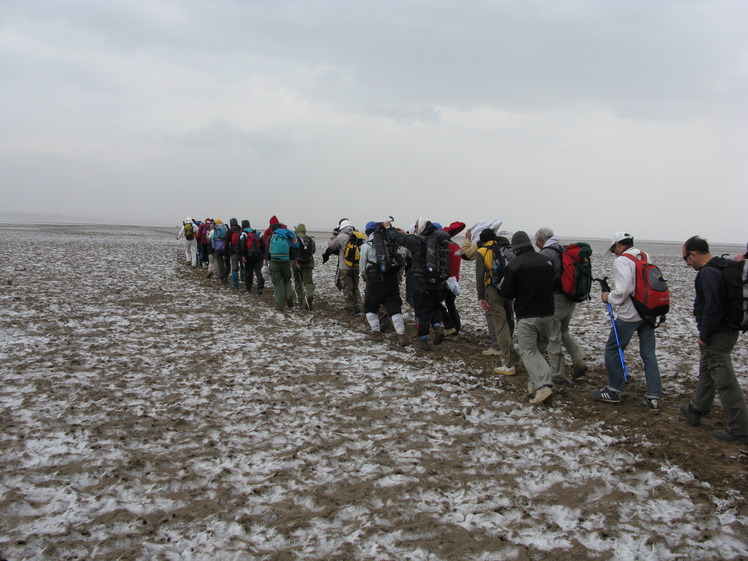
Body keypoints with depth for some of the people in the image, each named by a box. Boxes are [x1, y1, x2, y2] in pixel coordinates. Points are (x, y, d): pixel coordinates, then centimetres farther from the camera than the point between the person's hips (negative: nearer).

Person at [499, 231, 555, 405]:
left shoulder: (515, 264, -11)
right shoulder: (546, 261, 7)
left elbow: (506, 293, -9)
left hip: (526, 316, -5)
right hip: (547, 314, 5)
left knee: (528, 350, -2)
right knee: (540, 348, 19)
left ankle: (544, 385, -18)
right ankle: (534, 382, 21)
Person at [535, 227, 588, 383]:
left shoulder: (545, 253, -13)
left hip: (555, 299, -8)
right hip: (571, 299, 8)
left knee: (553, 338, 3)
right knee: (564, 331, 25)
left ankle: (558, 374, 8)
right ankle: (579, 361, 11)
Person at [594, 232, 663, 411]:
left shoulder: (621, 260, -13)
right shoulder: (646, 257, 10)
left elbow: (623, 290, -21)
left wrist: (609, 297, -5)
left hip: (629, 315, -7)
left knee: (613, 349, 8)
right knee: (649, 354, 10)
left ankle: (614, 391, 14)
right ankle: (654, 397, 8)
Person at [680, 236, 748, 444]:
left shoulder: (708, 273, -22)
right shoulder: (720, 268, 11)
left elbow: (712, 308, -28)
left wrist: (704, 336, -17)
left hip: (716, 335, -11)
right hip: (727, 330, 11)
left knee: (725, 382, -5)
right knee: (706, 372, 25)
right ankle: (696, 410, 41)